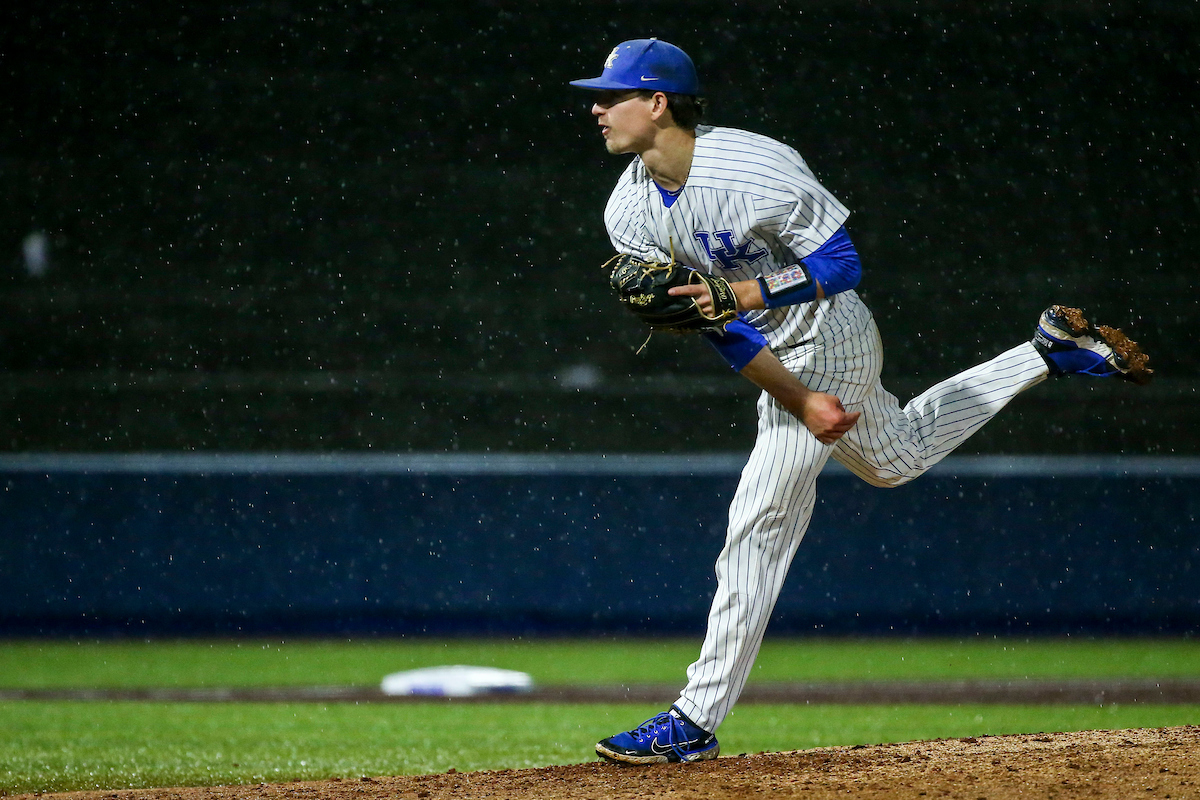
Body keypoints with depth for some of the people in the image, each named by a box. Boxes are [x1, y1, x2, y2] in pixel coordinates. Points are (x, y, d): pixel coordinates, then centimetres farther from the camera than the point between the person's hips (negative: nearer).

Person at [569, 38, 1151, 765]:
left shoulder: (752, 169, -29)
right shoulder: (629, 213, -8)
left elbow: (841, 264, -22)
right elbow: (718, 325, -8)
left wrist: (743, 295, -36)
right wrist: (801, 403, -15)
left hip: (827, 338, -9)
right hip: (779, 355, 9)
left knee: (759, 526, -11)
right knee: (899, 459, 30)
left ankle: (698, 720, -7)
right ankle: (1052, 351, 41)